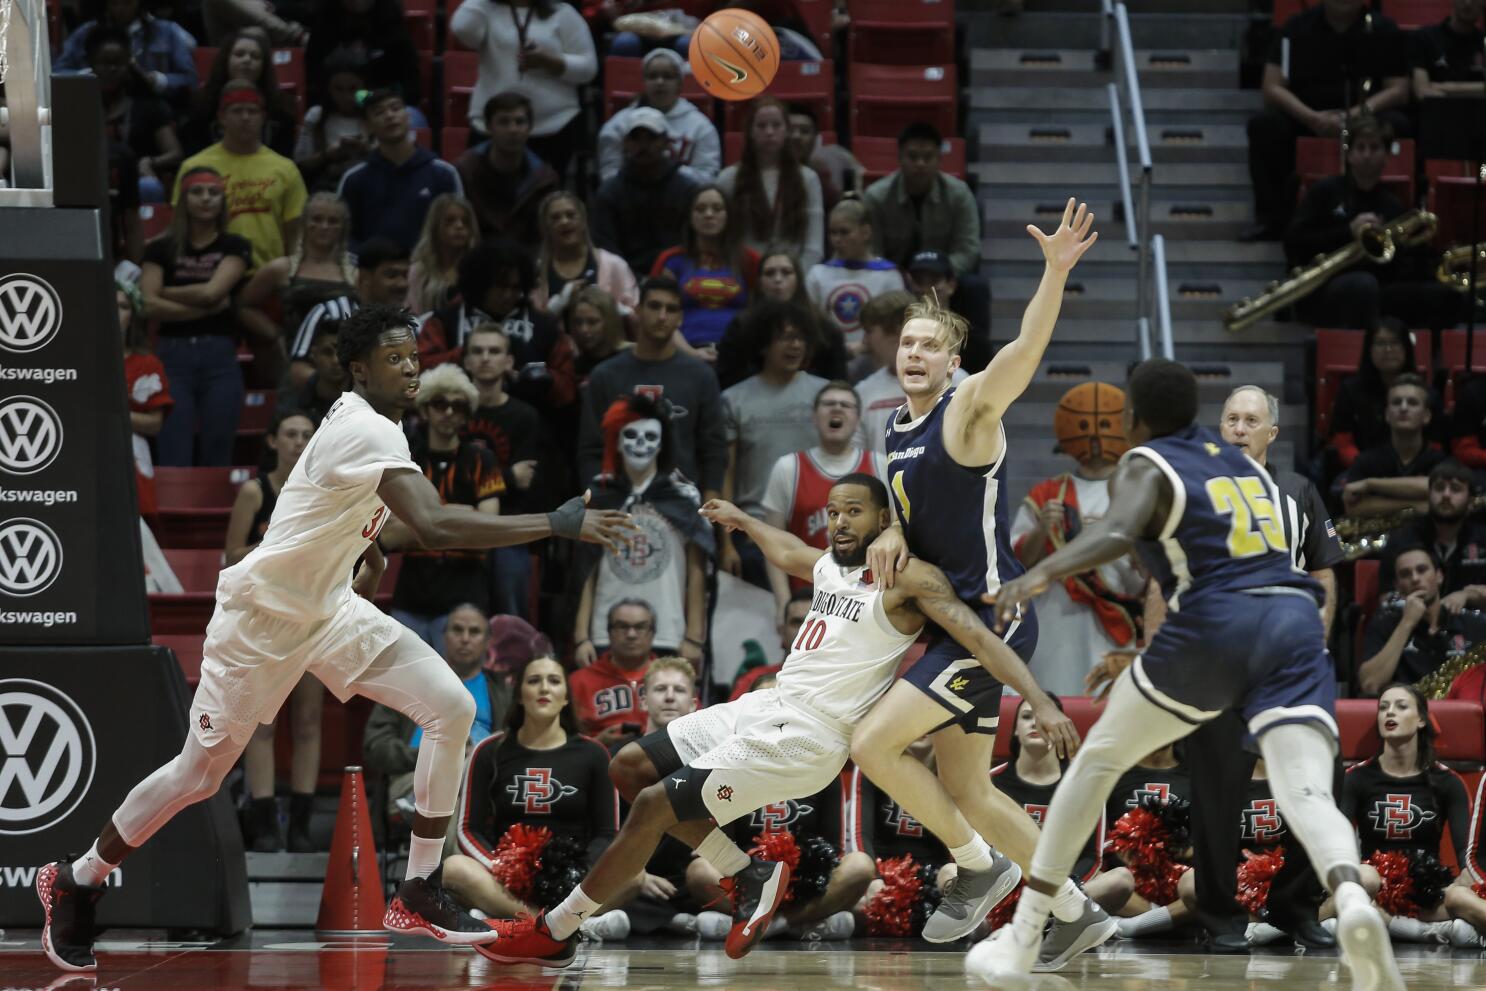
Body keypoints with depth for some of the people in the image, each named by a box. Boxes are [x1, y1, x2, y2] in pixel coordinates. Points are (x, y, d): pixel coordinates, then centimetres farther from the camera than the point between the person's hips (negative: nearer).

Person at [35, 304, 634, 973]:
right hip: (262, 616, -9)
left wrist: (371, 546, 8)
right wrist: (557, 524, -40)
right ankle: (74, 884, 25)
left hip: (330, 609, 9)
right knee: (200, 774, 3)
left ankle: (419, 894, -3)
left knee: (452, 707, -9)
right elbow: (435, 527, -41)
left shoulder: (368, 425, 3)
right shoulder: (366, 431, -27)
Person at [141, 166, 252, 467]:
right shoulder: (162, 249, 9)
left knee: (217, 459, 3)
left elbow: (211, 291, -6)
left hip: (219, 355, 0)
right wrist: (204, 308, -8)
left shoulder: (235, 247, 9)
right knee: (173, 459, -7)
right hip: (174, 355, 0)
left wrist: (165, 292, 3)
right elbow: (150, 305, -4)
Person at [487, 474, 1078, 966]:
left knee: (651, 808, -12)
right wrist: (742, 519, 57)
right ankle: (750, 877, 9)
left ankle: (553, 934, 1)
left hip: (803, 738, -9)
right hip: (768, 704, 9)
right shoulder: (829, 567, 15)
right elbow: (785, 551, 40)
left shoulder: (908, 580, -11)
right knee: (630, 768, 10)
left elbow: (978, 637, -19)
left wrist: (1040, 702, -31)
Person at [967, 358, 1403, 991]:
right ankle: (1352, 899, -48)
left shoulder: (1146, 467, 6)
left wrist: (1041, 573, -26)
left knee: (1098, 761, 17)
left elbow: (1118, 533, -16)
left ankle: (1023, 938, 20)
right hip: (1296, 625, 4)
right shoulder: (1238, 459, 26)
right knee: (1308, 796, -12)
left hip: (1213, 628, -4)